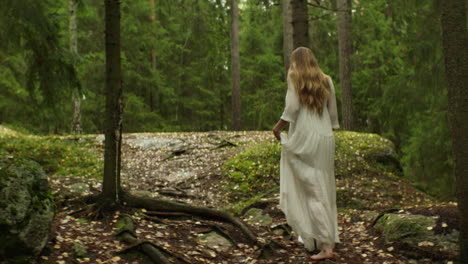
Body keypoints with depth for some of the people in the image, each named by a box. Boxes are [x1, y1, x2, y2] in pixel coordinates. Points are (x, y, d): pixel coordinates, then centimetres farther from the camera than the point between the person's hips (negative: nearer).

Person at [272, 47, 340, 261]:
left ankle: (325, 245, -8)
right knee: (324, 189, 13)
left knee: (311, 191, -4)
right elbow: (333, 113, 14)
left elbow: (292, 107, -10)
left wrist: (278, 127, 2)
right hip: (326, 139, 5)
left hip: (305, 138, -5)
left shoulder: (294, 76, 1)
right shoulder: (326, 80, 15)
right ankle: (329, 239, 19)